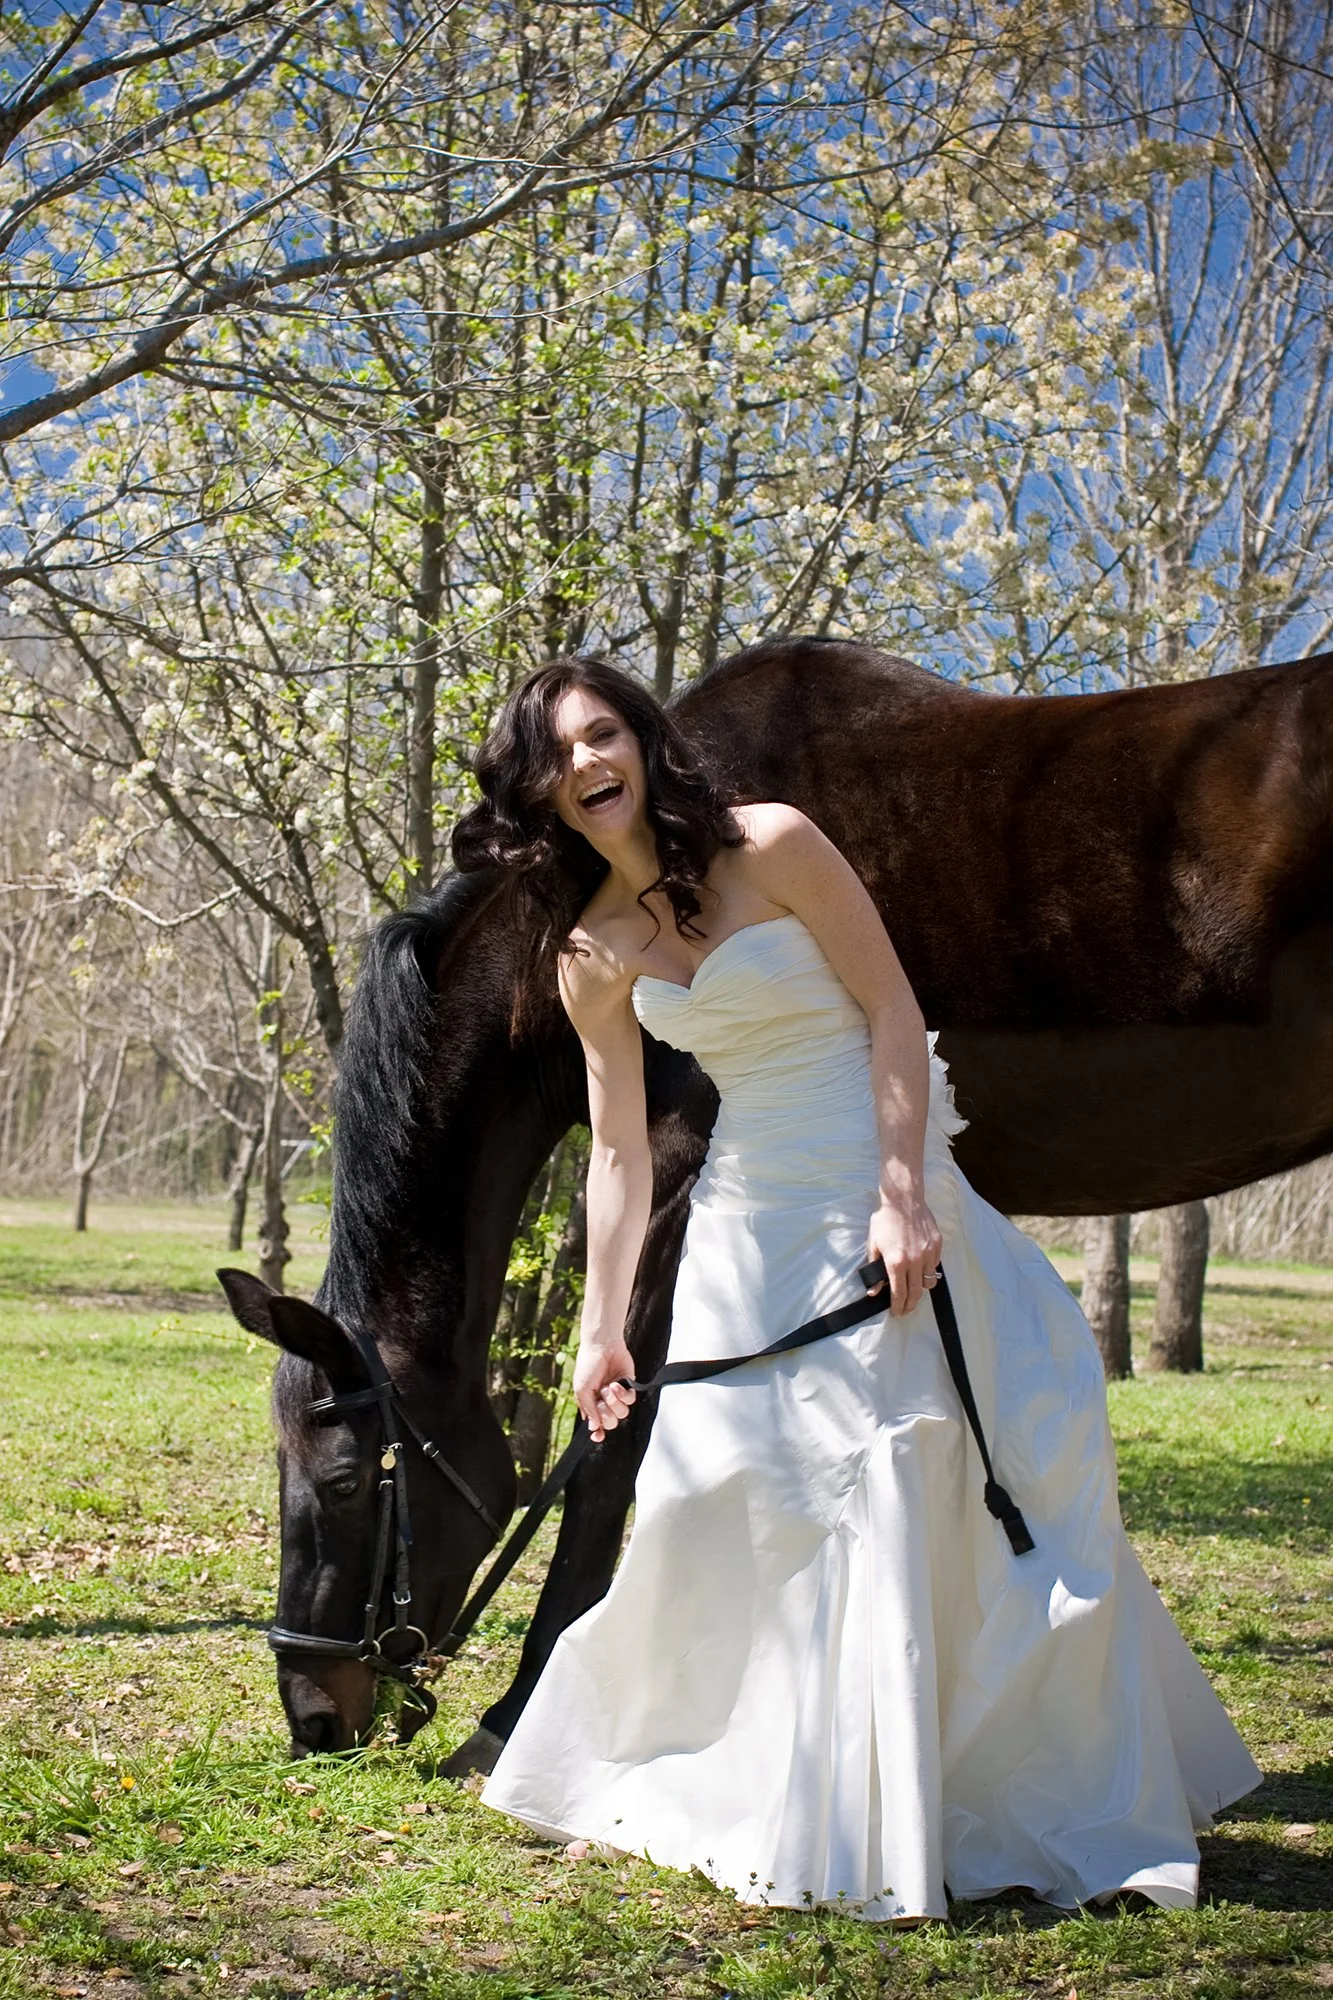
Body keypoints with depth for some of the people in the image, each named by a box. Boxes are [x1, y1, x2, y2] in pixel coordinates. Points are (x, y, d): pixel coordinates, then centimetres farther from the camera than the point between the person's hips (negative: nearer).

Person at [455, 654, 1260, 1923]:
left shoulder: (770, 846, -10)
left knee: (896, 1493, -4)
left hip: (877, 1205, -4)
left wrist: (903, 1193, -17)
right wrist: (602, 1326, 6)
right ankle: (713, 1768, 30)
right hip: (746, 1226, 4)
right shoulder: (590, 952, 3)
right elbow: (618, 1151, 7)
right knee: (726, 1495, 10)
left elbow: (892, 1011, -9)